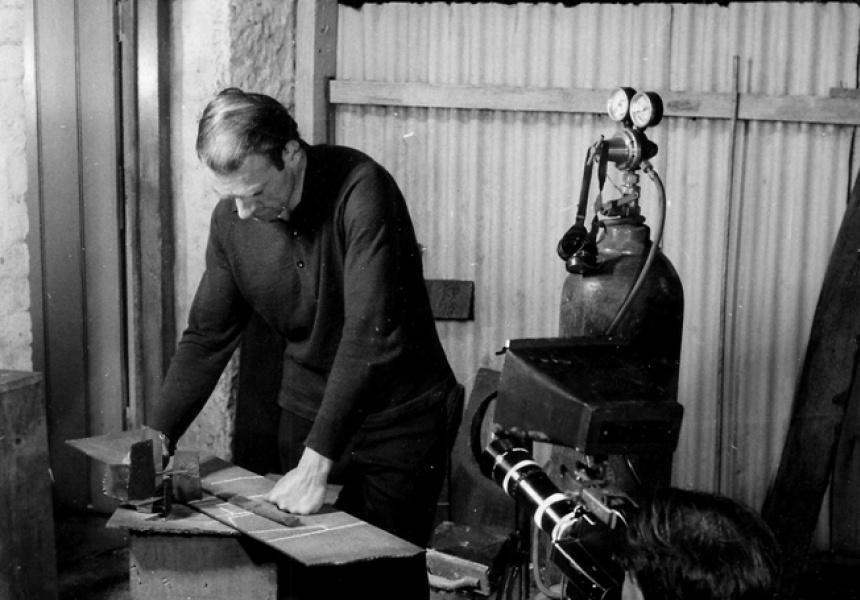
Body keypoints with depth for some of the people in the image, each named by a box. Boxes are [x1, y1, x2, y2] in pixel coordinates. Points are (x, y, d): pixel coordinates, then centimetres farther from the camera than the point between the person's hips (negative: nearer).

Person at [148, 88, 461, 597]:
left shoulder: (360, 188, -23)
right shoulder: (232, 218, -5)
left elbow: (370, 335, -28)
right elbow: (207, 337, 3)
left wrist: (317, 462, -28)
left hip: (399, 417, -4)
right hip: (309, 411, 5)